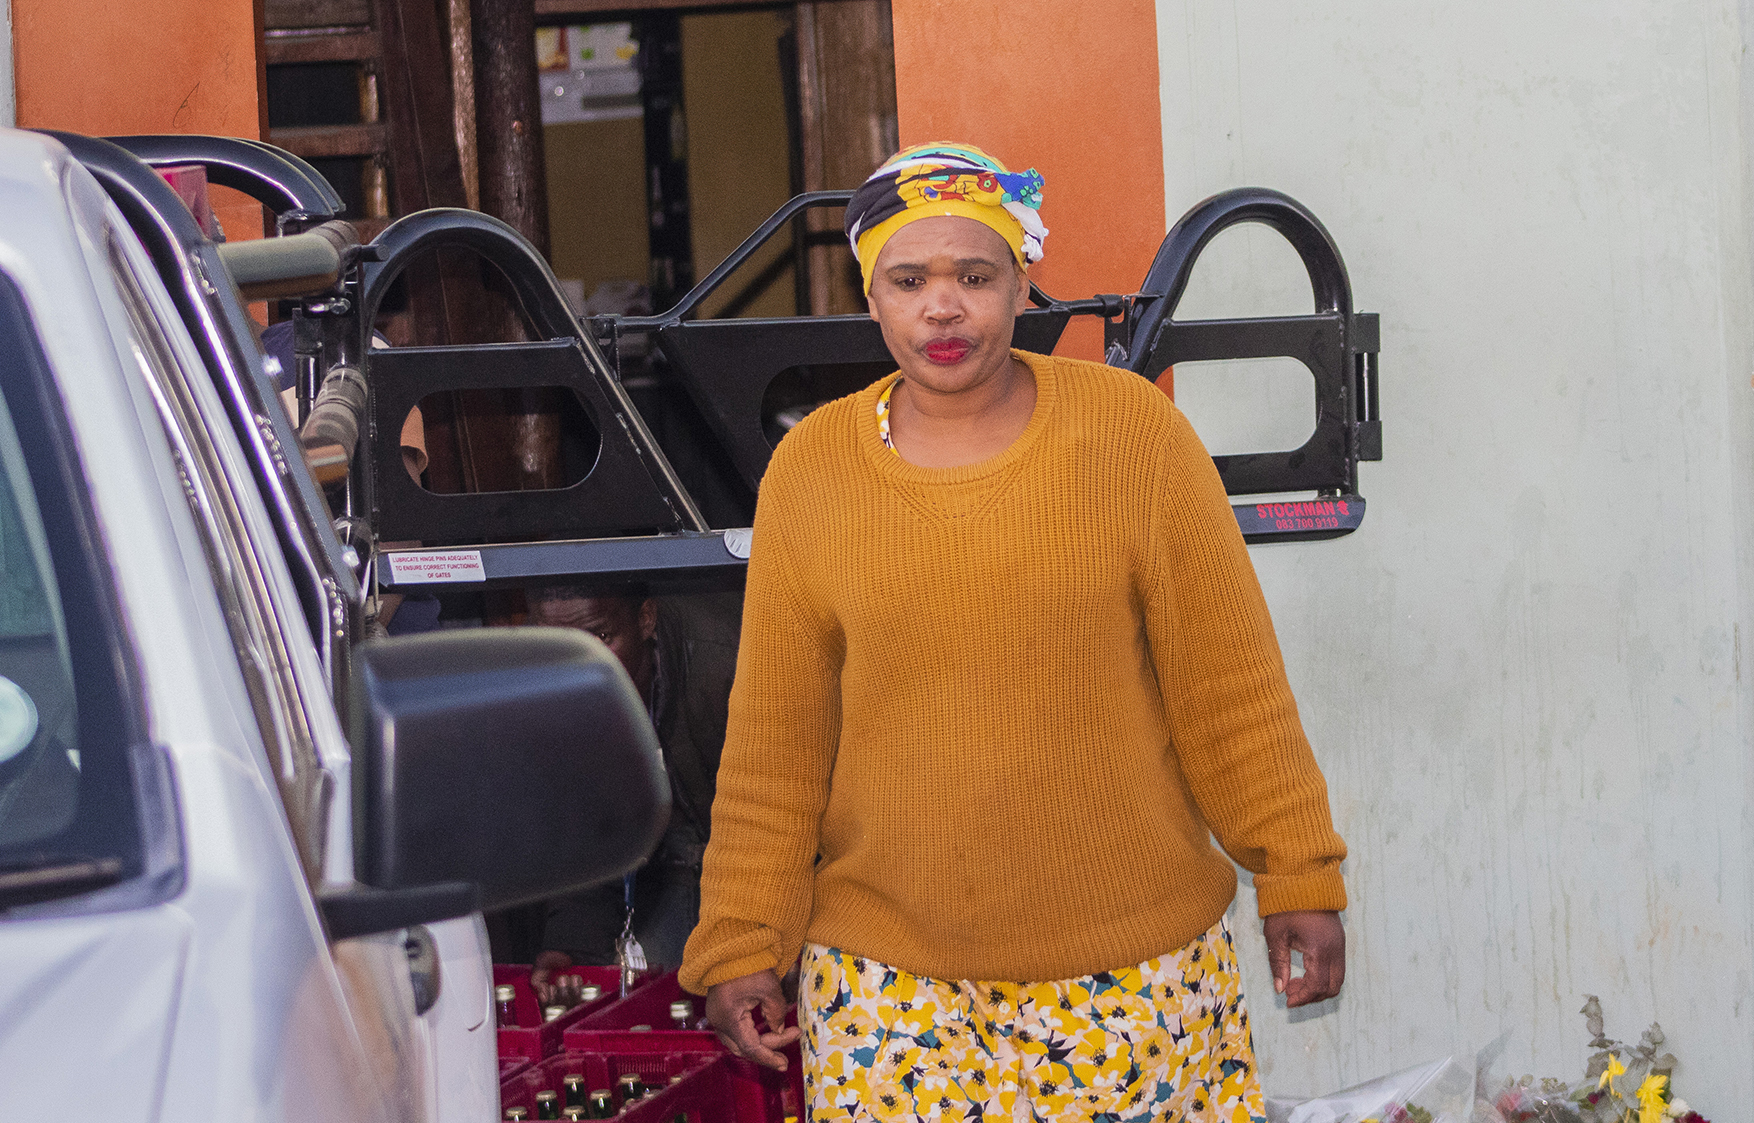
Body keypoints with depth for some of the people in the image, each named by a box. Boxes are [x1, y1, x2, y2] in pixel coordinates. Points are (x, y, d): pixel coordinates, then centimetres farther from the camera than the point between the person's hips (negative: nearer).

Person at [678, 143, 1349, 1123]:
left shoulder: (1131, 432, -2)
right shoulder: (809, 470, 2)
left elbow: (1231, 684, 1)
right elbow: (776, 740, 6)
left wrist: (1298, 877, 1)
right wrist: (742, 943, 5)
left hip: (1130, 959, -1)